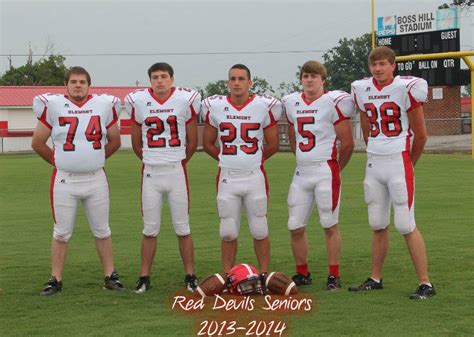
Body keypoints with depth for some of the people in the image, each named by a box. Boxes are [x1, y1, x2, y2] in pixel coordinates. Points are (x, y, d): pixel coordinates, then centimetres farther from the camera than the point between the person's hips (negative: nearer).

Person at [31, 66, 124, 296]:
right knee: (61, 233, 5)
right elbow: (37, 143, 4)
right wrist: (58, 162, 9)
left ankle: (110, 276, 19)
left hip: (96, 180, 2)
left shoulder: (104, 106, 2)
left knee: (102, 231, 10)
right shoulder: (53, 106, -4)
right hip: (65, 180, -1)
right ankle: (55, 280, 13)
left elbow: (114, 141, 14)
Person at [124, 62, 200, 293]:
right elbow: (136, 143, 12)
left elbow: (192, 142, 8)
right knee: (150, 229, 5)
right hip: (150, 173, 1)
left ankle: (190, 276, 12)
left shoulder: (185, 101, -2)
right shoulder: (138, 102, 0)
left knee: (182, 228, 4)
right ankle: (144, 277, 13)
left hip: (177, 172, -1)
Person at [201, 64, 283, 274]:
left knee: (259, 231, 3)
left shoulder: (264, 107, -3)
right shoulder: (215, 108, 1)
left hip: (255, 177, -1)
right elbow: (207, 143, 13)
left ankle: (264, 275, 13)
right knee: (228, 233, 6)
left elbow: (272, 145, 7)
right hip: (227, 177, 1)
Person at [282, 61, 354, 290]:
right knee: (295, 227, 5)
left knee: (330, 225, 0)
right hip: (301, 172, 6)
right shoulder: (292, 103, 10)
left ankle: (334, 276, 9)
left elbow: (347, 143, -5)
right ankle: (302, 274, 19)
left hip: (326, 172, -6)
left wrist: (335, 168, 5)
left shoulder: (333, 102, -8)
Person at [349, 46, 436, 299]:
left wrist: (409, 163, 8)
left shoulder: (406, 89, -9)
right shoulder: (362, 90, 7)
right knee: (378, 225, 13)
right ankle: (375, 279, 23)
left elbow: (420, 135, -2)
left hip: (399, 162, -5)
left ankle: (425, 284, -4)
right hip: (373, 164, 5)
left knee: (406, 225, -8)